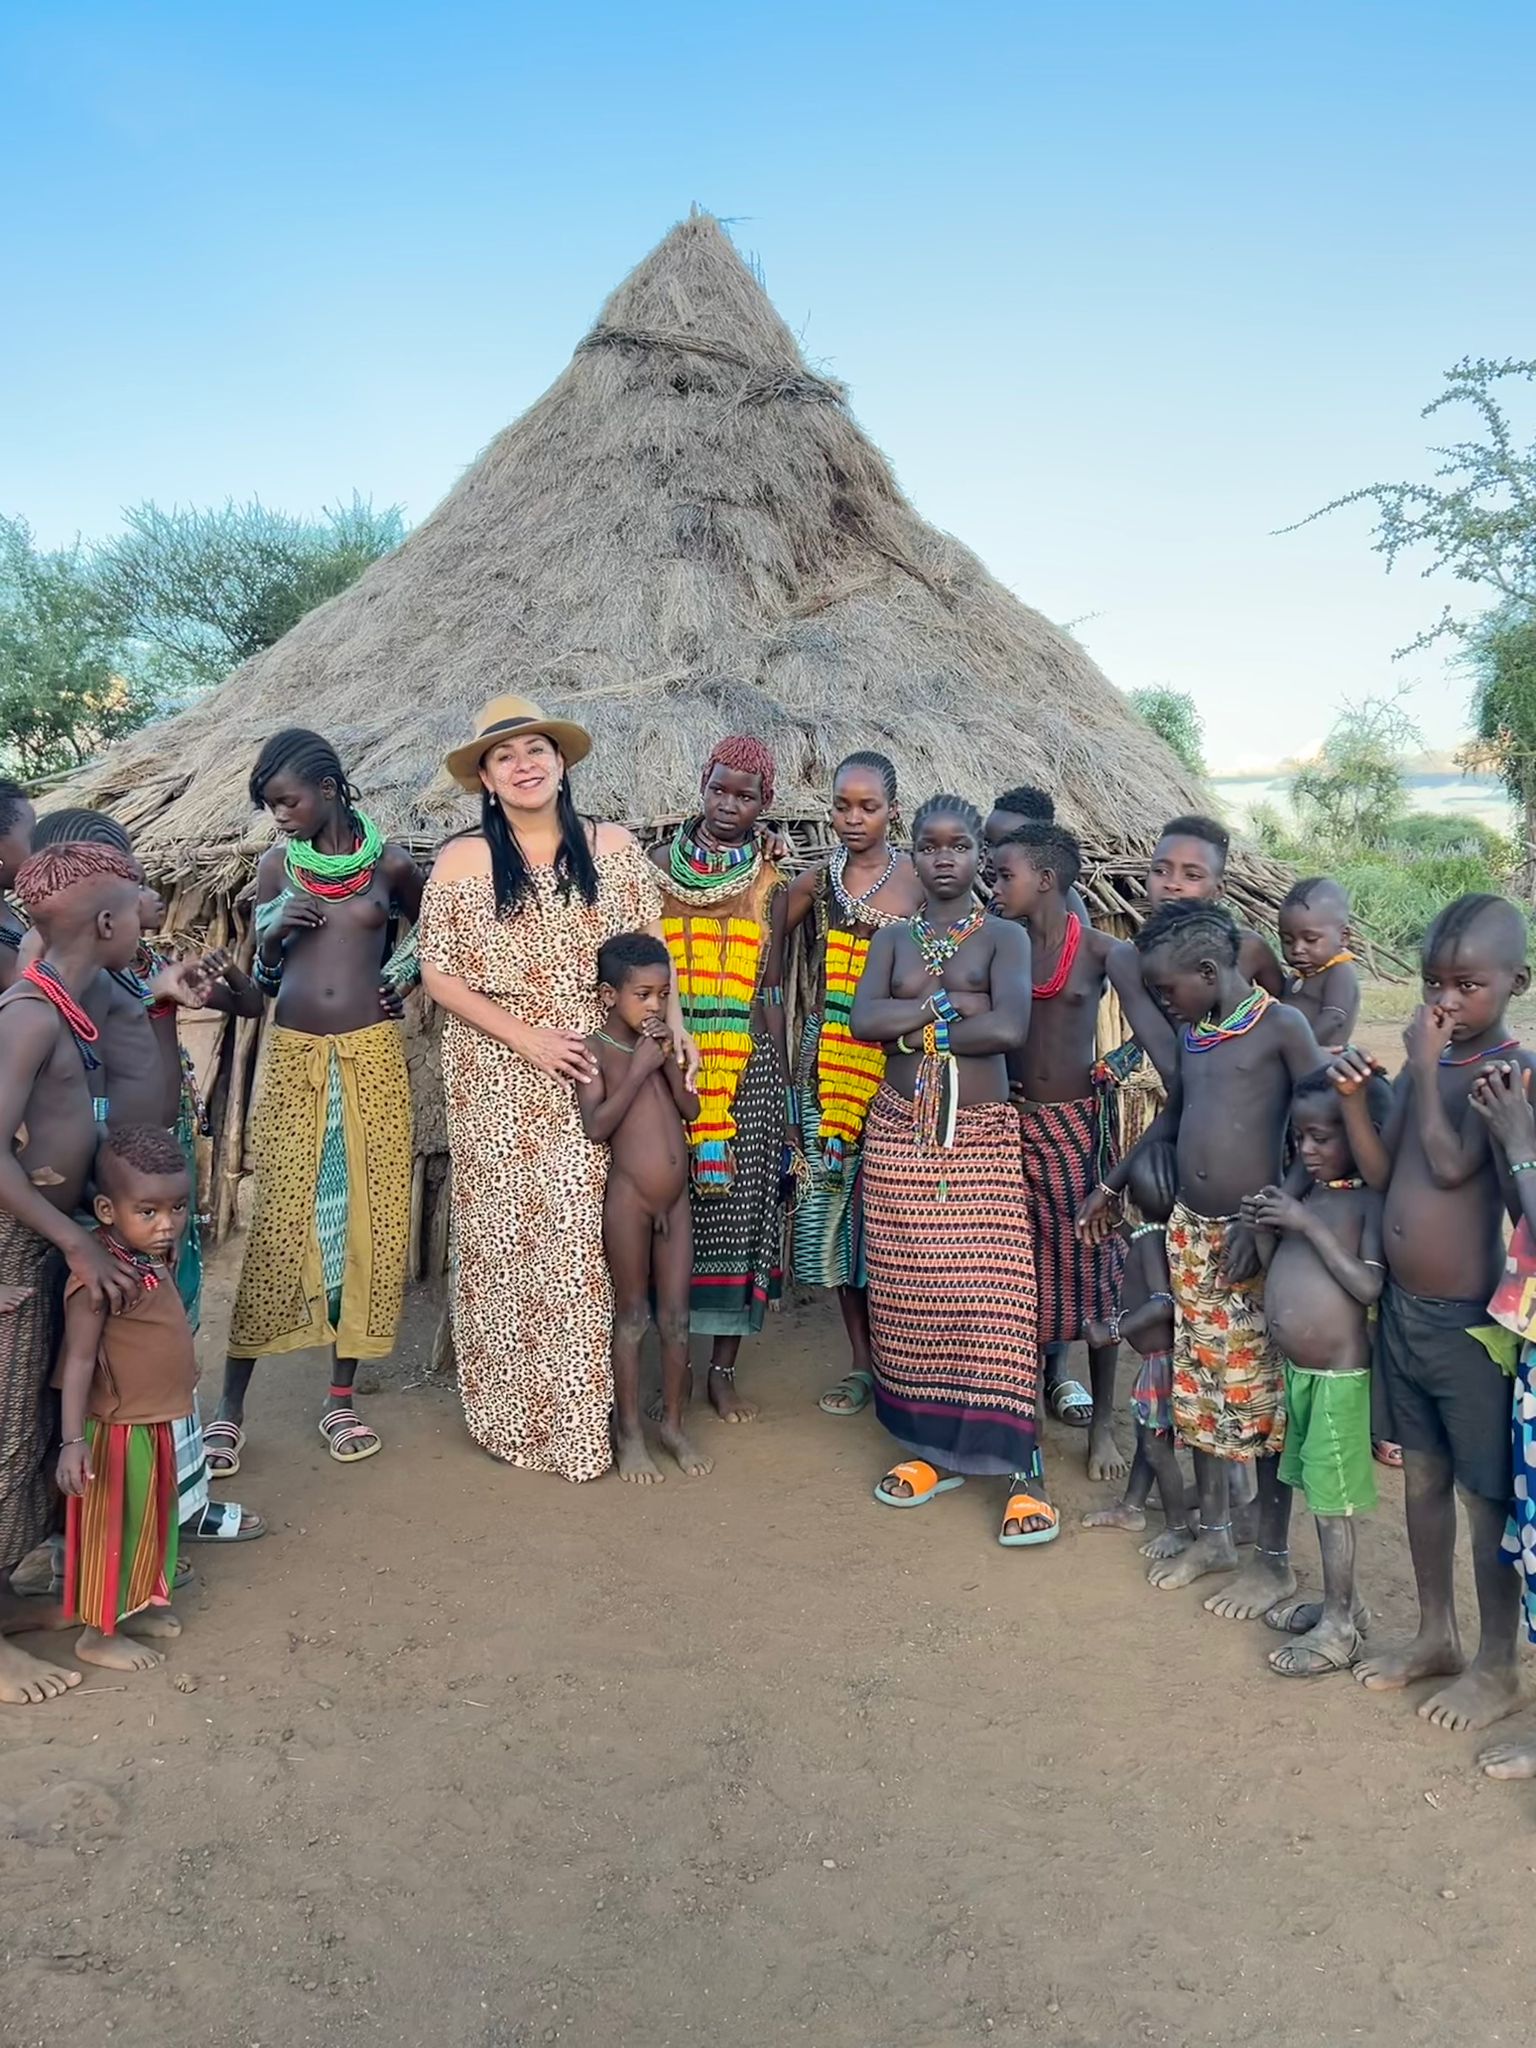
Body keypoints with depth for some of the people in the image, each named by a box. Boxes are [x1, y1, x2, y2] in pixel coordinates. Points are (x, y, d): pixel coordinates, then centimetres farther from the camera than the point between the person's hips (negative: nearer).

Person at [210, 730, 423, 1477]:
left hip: (371, 1055, 0)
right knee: (278, 1224, -2)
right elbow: (261, 981, 8)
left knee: (369, 1218, 3)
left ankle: (341, 1396, 17)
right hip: (292, 1056, 0)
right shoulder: (276, 865, 4)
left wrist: (403, 979, 1)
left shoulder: (389, 862, 1)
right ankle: (231, 1406, 8)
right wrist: (272, 933, -11)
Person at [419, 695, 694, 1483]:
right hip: (503, 1089, -1)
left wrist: (672, 1025, -6)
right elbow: (439, 976, -3)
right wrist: (526, 1038, -12)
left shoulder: (612, 847, 4)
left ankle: (593, 1411, 19)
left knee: (596, 1238, 4)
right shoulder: (462, 861, -2)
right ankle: (518, 1414, 20)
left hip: (600, 1081, 1)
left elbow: (651, 947, 9)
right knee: (511, 1240, 5)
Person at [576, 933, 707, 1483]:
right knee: (632, 1315, 6)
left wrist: (669, 1061, -6)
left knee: (676, 1315, 10)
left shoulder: (661, 1043, 9)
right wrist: (638, 1070, -18)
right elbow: (594, 1126, -19)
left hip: (676, 1199, 5)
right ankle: (628, 1432, 19)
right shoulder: (597, 1049, -9)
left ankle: (674, 1423, 25)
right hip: (628, 1199, -5)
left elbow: (690, 1109, 7)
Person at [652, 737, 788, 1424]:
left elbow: (770, 994, 5)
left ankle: (723, 1369, 14)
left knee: (736, 1207, 2)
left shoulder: (768, 884, 5)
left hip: (745, 1066, 0)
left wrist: (787, 1097, 2)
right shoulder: (659, 865, 5)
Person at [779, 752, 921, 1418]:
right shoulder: (815, 880, 6)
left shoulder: (918, 878, 0)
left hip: (897, 1063, -3)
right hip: (829, 1059, 3)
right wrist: (778, 1032, 3)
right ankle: (861, 1361, 18)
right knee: (835, 1196, 6)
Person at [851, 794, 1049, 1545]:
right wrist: (954, 1003, -12)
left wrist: (917, 1028, -8)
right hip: (900, 1134, 3)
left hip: (982, 1136, -3)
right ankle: (935, 1447, 21)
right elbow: (864, 1019, -9)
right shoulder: (891, 939, 9)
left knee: (992, 1294, -7)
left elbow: (1010, 1029, -18)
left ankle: (1023, 1469, 0)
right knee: (907, 1291, 7)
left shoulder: (1005, 937, 0)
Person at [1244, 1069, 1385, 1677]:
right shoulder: (1303, 1195, 8)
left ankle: (1339, 1628, 16)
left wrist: (1307, 1225, -24)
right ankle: (1340, 1601, 34)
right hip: (1295, 1369, 8)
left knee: (1332, 1500, 2)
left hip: (1339, 1374, -8)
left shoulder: (1370, 1201, -14)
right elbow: (1277, 1272, 13)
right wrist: (1263, 1229, -5)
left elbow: (1368, 1286, -23)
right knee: (1318, 1492, 18)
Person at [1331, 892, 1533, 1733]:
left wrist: (1426, 1066, -20)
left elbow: (1450, 1165, -25)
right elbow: (1381, 1172, 4)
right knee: (1421, 1474, 19)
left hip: (1468, 1320, -7)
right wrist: (1353, 1096, -9)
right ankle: (1435, 1634, 37)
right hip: (1402, 1307, 7)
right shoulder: (1422, 1063, 6)